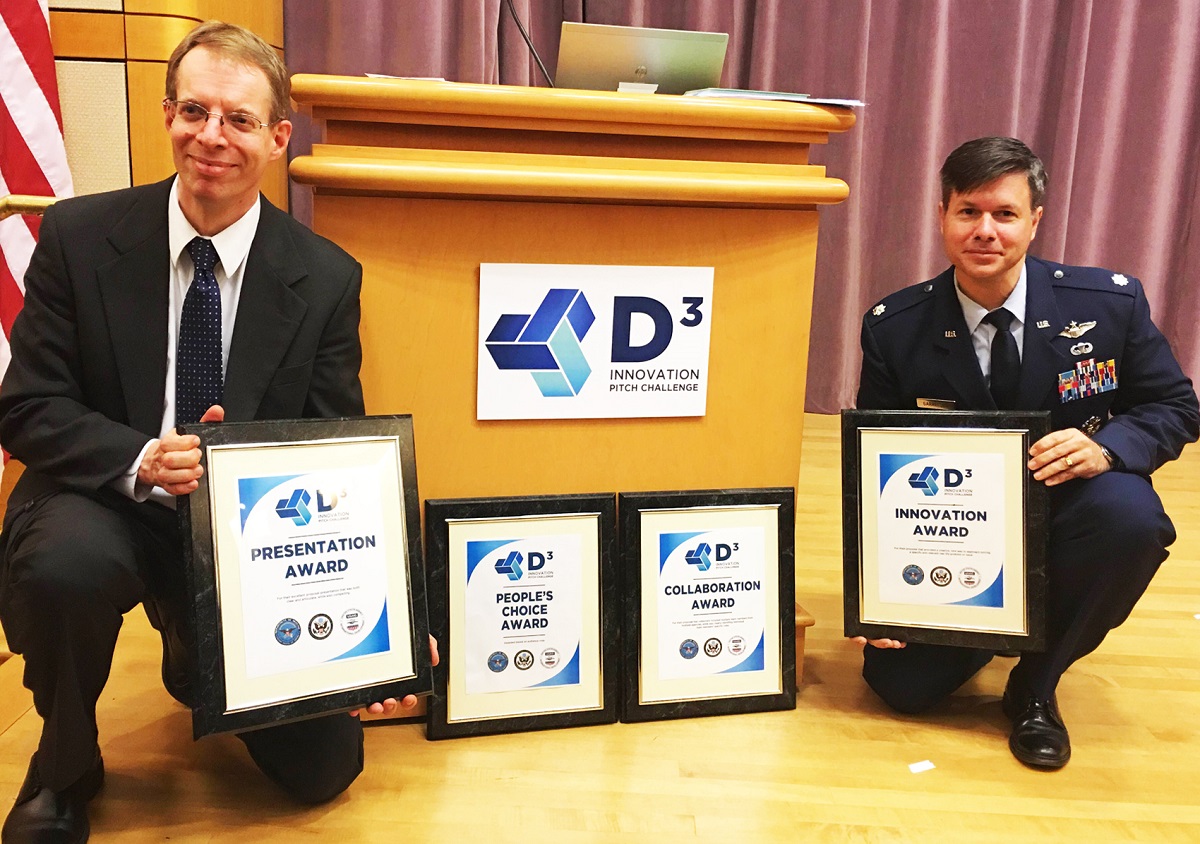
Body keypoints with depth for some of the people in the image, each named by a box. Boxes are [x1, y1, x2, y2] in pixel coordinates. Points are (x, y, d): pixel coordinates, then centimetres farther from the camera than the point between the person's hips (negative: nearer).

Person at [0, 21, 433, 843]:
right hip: (106, 504, 0)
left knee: (324, 764, -5)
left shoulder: (327, 278, -8)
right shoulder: (79, 236, -6)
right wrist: (140, 461, -27)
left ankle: (205, 659, 29)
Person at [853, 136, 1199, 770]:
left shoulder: (1111, 302, -9)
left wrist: (1105, 448, -23)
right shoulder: (894, 328, -10)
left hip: (1062, 515, 1)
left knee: (1129, 512, -33)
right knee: (900, 684, -15)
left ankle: (1035, 684, -6)